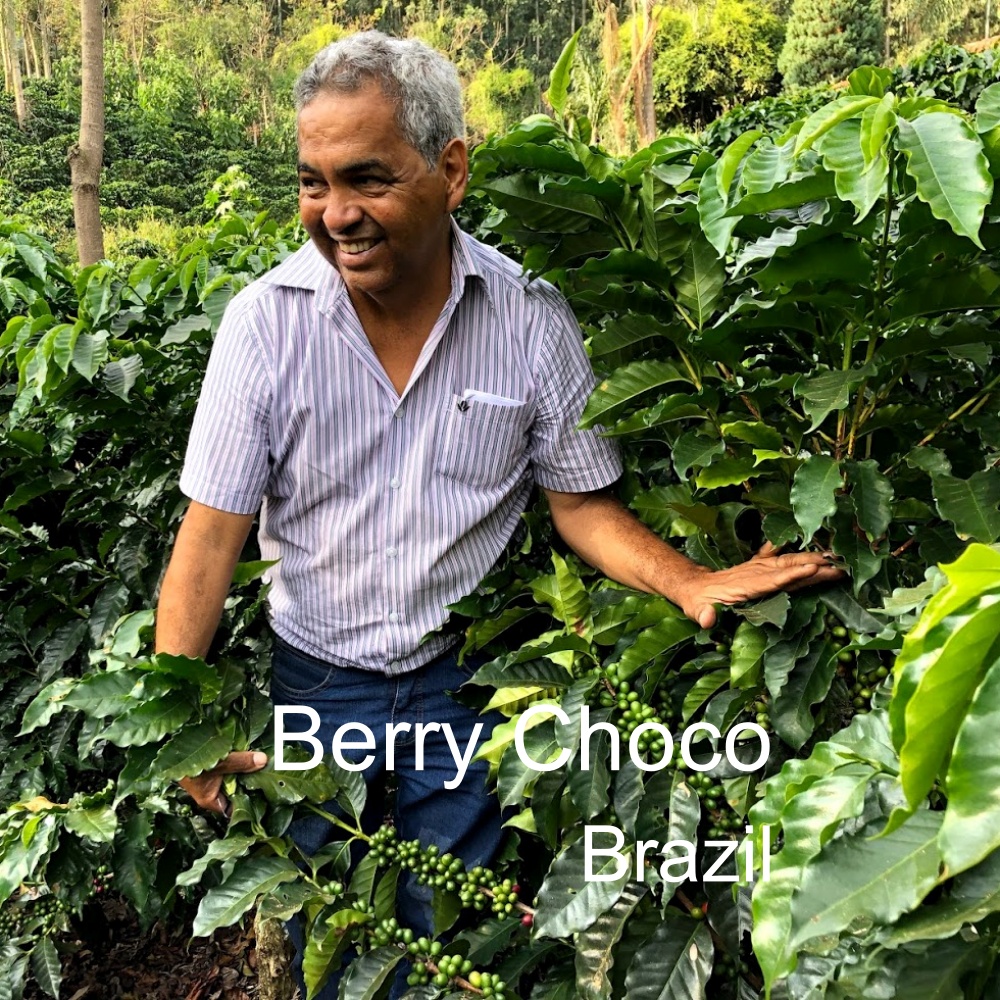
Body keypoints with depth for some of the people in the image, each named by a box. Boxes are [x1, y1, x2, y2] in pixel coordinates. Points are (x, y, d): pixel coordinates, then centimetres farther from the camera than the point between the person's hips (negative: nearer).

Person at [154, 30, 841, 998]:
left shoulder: (531, 320, -11)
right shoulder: (265, 320, -12)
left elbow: (582, 503, -2)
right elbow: (212, 531, -11)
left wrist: (690, 581, -18)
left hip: (465, 684, 0)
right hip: (315, 683, 1)